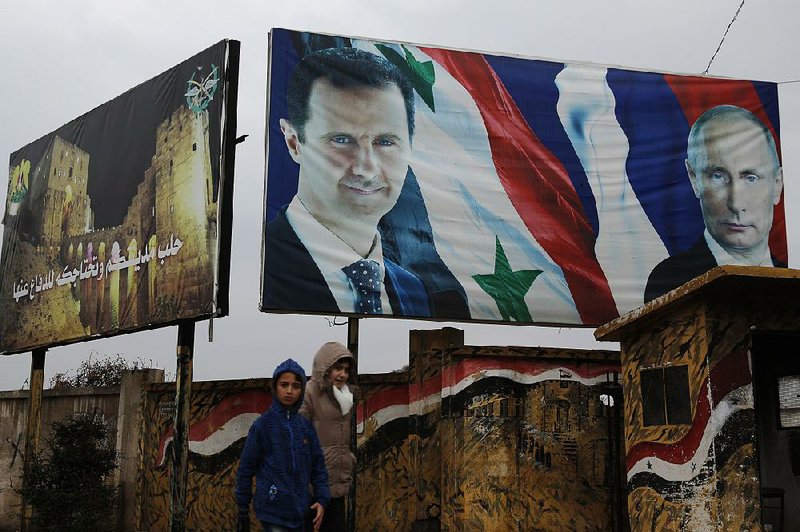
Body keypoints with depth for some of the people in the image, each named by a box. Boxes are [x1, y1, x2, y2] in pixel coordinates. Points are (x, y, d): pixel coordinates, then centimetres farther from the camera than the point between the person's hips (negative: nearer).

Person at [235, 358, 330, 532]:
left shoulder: (306, 426, 7)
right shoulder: (262, 424, -4)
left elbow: (318, 465, 10)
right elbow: (246, 469, 0)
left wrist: (322, 499, -2)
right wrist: (243, 508, 2)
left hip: (300, 511, 4)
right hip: (273, 509, -4)